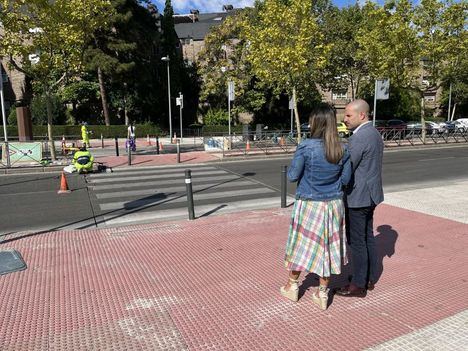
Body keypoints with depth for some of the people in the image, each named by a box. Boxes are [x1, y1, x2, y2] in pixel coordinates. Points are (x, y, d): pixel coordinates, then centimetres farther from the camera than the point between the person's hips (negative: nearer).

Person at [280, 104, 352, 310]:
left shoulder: (306, 147, -17)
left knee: (301, 244, 14)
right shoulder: (342, 150, -5)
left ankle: (292, 287, 33)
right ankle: (322, 294, 26)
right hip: (333, 205, 3)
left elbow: (292, 176, -12)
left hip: (309, 204, -3)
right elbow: (345, 179, 2)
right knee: (327, 246, 14)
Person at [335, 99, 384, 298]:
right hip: (370, 194, 10)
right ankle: (369, 278, 31)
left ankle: (359, 285, 12)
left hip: (357, 197, -10)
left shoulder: (359, 138, -20)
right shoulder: (375, 134, 11)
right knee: (368, 237, 18)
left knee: (357, 242, 0)